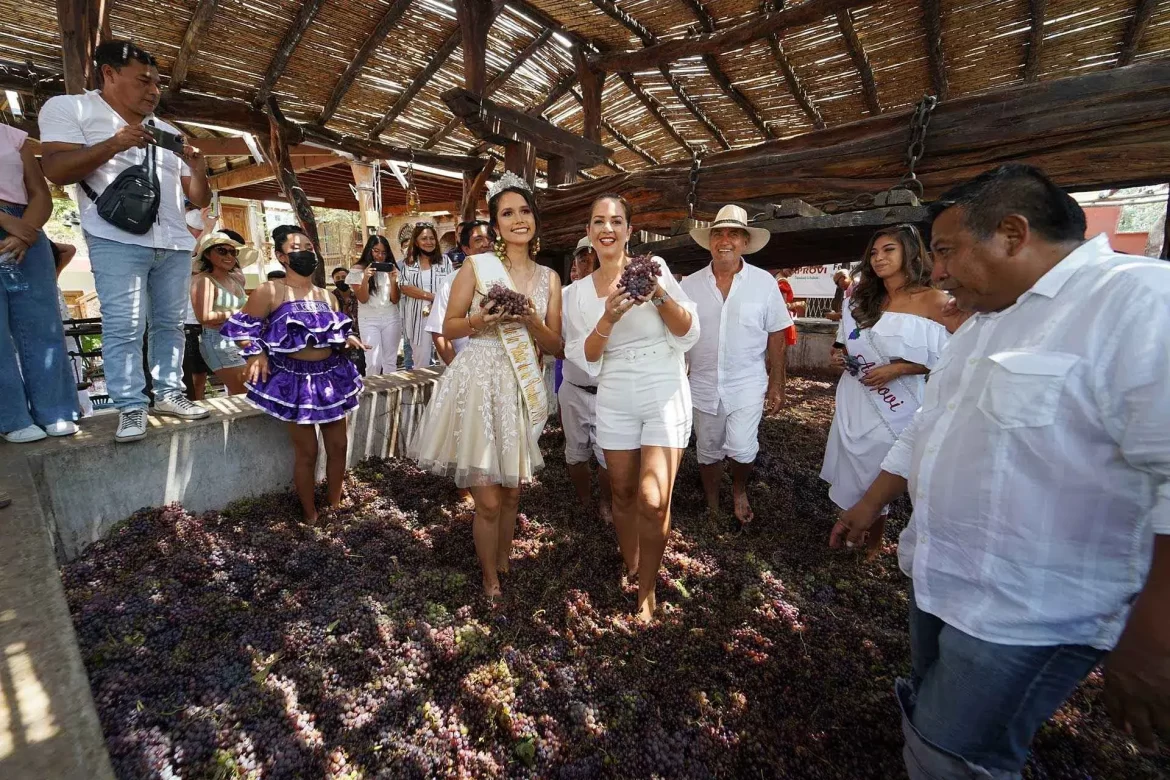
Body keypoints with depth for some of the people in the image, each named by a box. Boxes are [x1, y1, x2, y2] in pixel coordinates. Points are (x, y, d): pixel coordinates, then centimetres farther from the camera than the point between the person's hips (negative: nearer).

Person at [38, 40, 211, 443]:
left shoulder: (170, 133, 22)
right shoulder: (69, 107, 8)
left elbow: (199, 199, 19)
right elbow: (55, 170, -5)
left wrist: (197, 167, -2)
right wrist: (114, 144, -16)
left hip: (175, 243, 5)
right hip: (118, 240, -5)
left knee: (170, 323, 4)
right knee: (124, 326, -10)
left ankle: (168, 394, 11)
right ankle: (131, 408, -6)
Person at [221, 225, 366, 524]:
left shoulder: (327, 296, 10)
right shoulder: (270, 291, -7)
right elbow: (241, 327, -3)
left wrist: (349, 338, 0)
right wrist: (256, 353, -17)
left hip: (330, 376, 6)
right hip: (295, 379, -5)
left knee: (338, 445, 9)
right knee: (307, 451, 2)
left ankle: (335, 503, 28)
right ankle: (310, 514, 20)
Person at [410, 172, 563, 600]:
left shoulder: (549, 278, 8)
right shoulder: (476, 265, -2)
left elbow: (555, 346, 7)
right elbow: (449, 328, 2)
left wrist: (531, 321, -11)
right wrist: (482, 319, -17)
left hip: (521, 389, 4)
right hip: (477, 385, -3)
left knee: (511, 491, 16)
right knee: (488, 499, 1)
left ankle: (504, 559, 43)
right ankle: (491, 580, 26)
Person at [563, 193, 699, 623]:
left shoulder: (653, 266, -4)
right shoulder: (578, 291, 5)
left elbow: (688, 332, -5)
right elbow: (583, 358, 1)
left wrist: (659, 293, -21)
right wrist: (608, 318, -15)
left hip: (664, 394, -3)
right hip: (615, 399, 3)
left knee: (653, 502, -8)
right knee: (623, 494, 13)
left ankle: (647, 589, 15)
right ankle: (631, 570, 37)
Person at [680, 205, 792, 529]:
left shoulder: (764, 282, -3)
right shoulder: (689, 285, 0)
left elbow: (777, 338, 0)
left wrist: (776, 386, -1)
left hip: (747, 386, -2)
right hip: (703, 387, 2)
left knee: (741, 450, -12)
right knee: (708, 453, 13)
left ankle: (740, 489, 22)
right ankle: (713, 508, 36)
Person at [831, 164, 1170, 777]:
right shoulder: (985, 322, 10)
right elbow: (928, 429, 17)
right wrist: (872, 504, 19)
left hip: (1026, 611, -8)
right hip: (939, 577, 8)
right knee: (930, 713, 24)